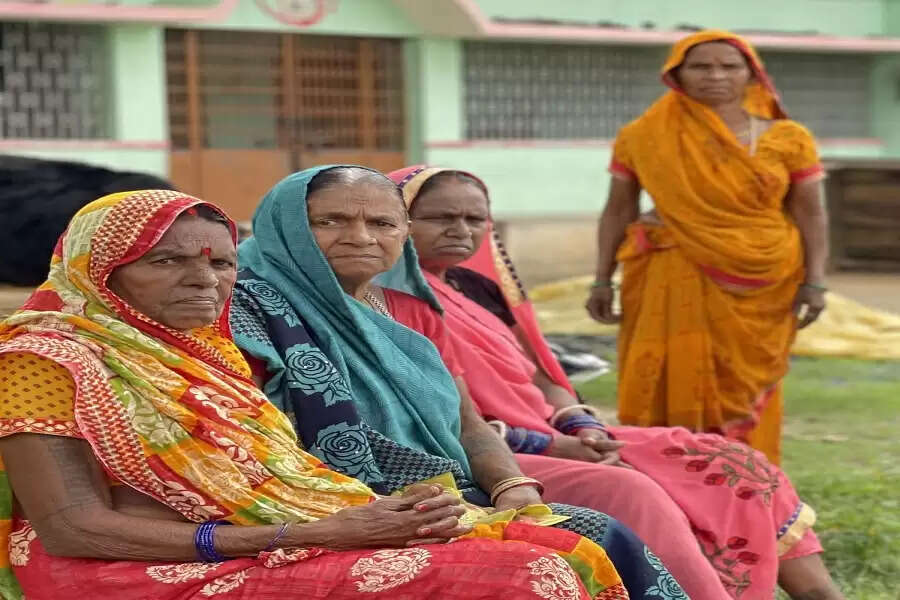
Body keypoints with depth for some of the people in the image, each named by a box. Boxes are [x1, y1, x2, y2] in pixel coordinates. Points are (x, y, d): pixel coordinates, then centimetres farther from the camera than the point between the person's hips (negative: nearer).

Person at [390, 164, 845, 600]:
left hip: (551, 440, 9)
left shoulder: (478, 287, 17)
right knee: (628, 493, -33)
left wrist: (582, 429, -4)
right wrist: (548, 445, -18)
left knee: (724, 464, -1)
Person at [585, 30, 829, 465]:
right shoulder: (642, 138, 1)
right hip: (673, 283, 0)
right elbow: (617, 211, 5)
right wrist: (602, 280, 2)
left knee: (744, 395, 6)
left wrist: (814, 282, -6)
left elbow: (810, 215, 2)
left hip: (759, 287, 1)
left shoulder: (786, 140, 1)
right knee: (673, 388, -4)